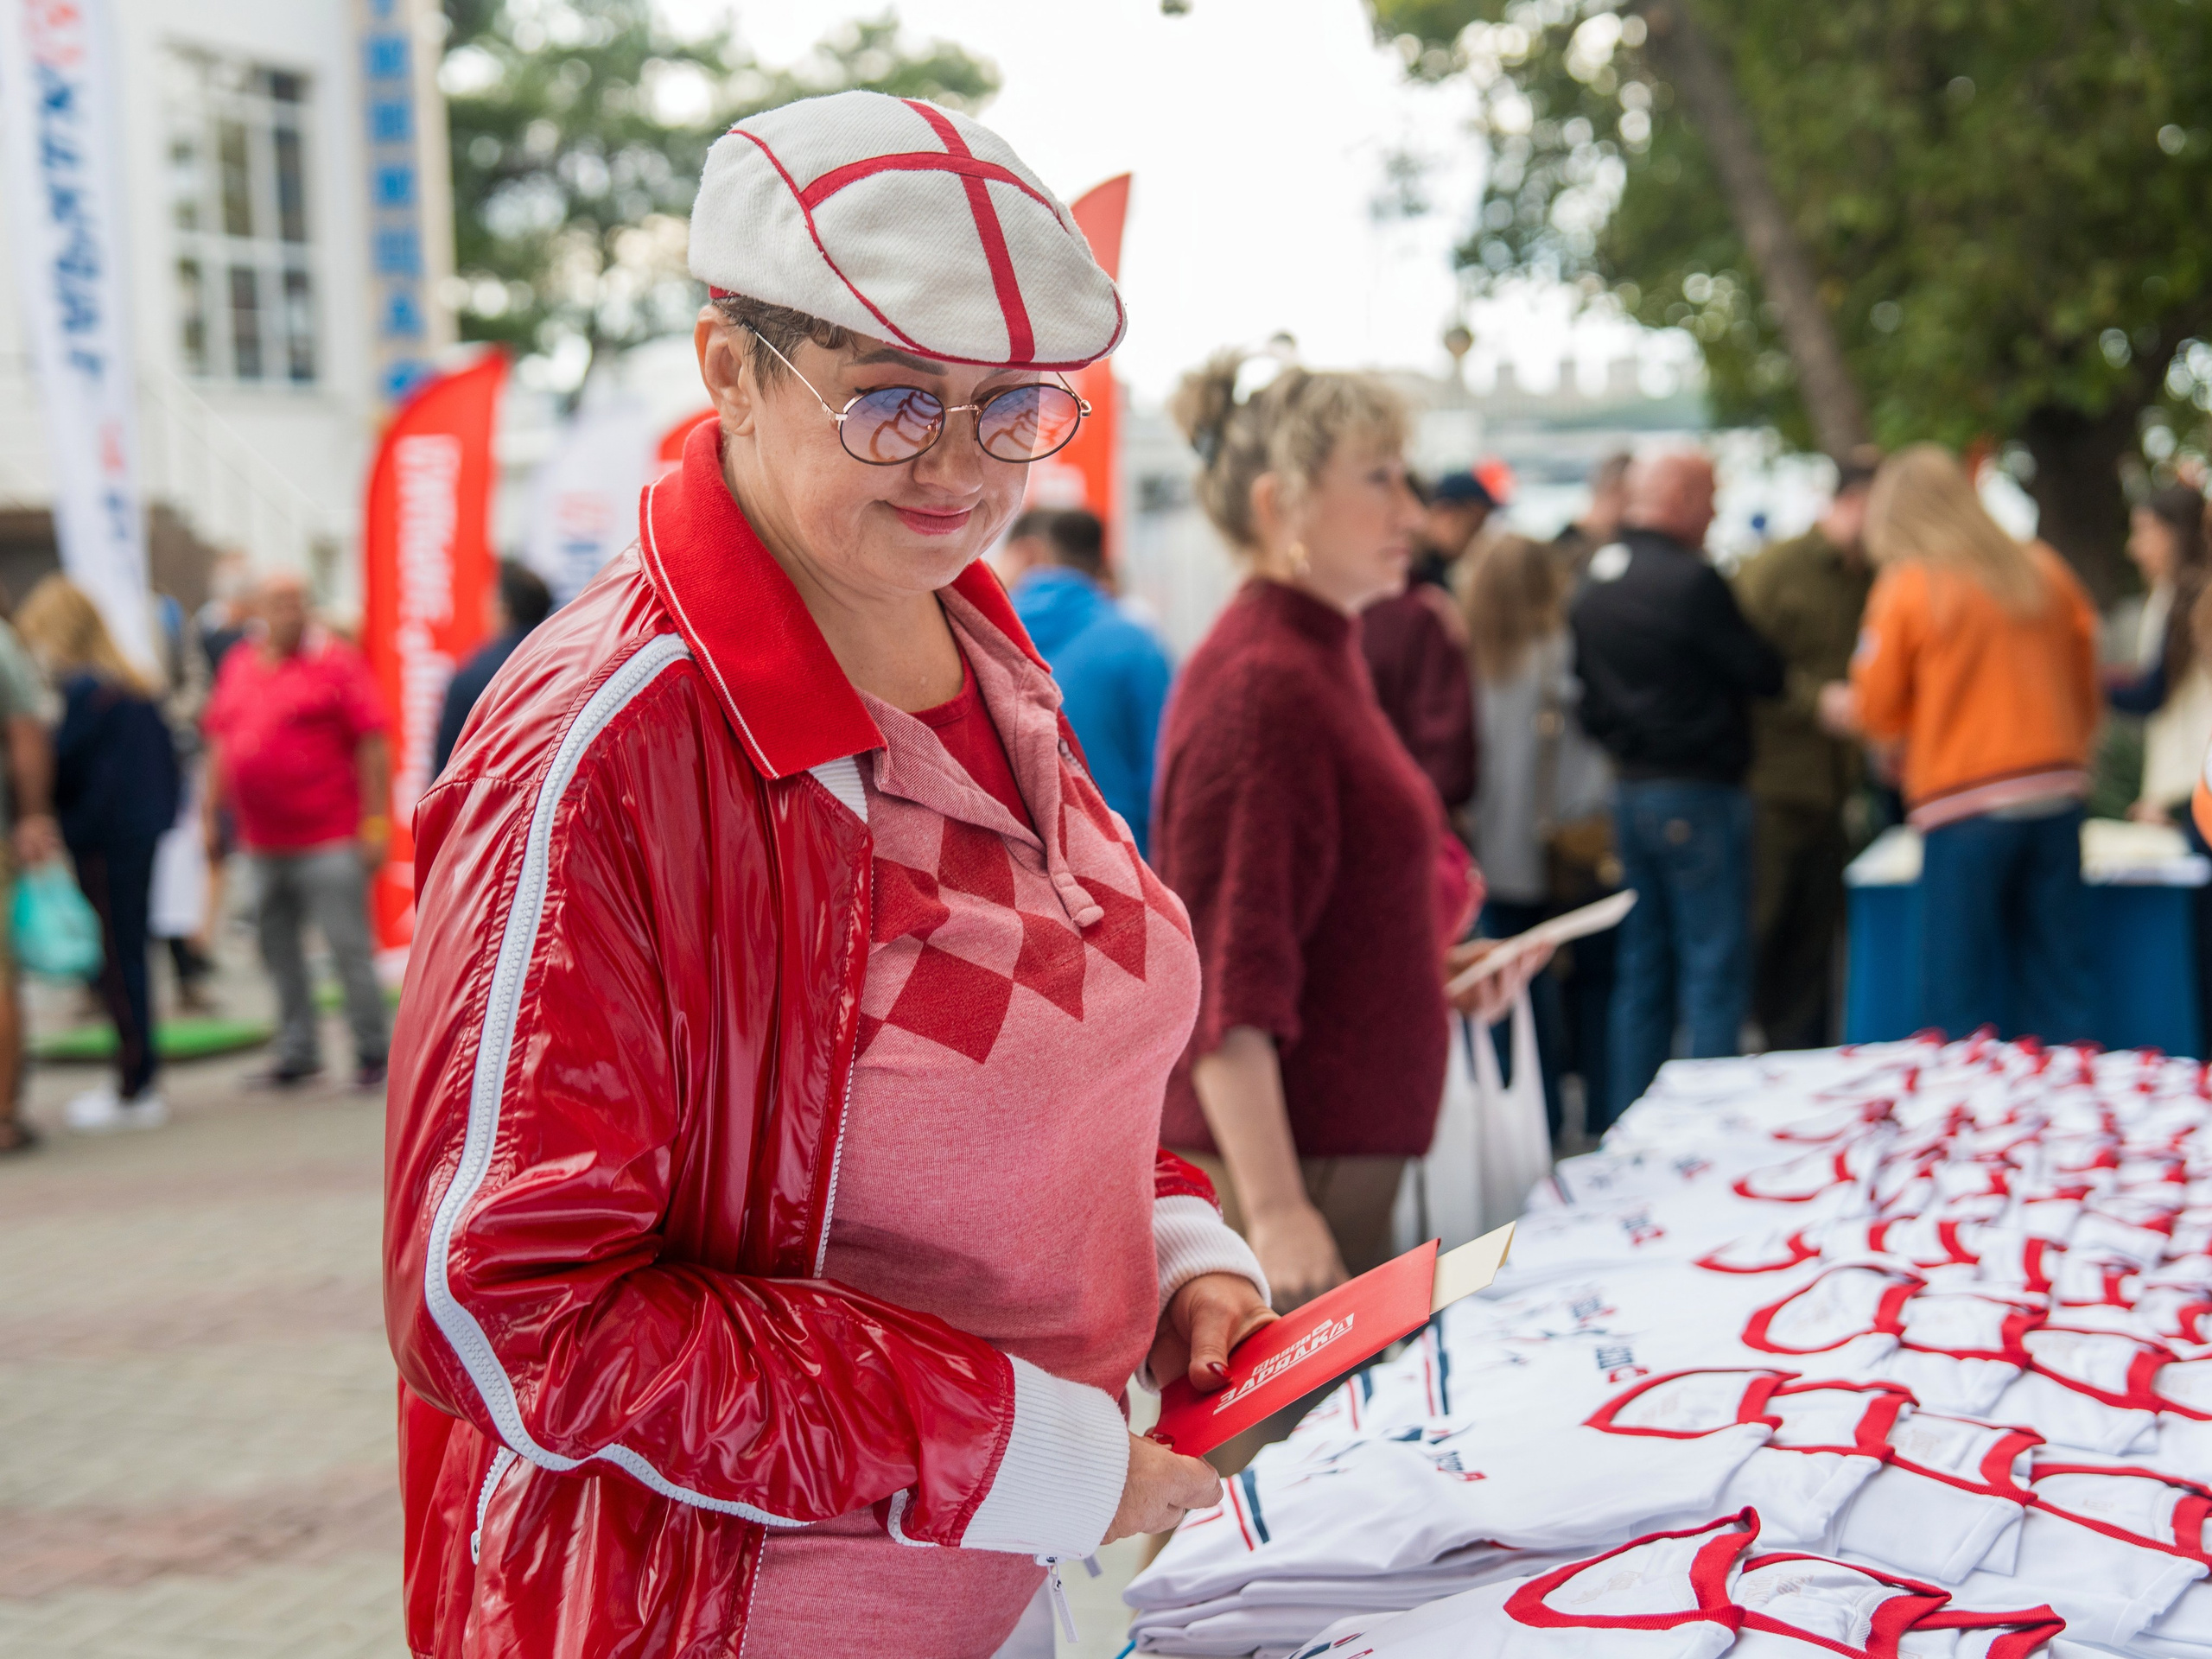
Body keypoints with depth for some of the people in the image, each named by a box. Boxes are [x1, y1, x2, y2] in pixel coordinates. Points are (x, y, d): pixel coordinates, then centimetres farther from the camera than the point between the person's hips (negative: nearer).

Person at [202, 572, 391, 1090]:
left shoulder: (335, 661, -4)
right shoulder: (237, 664, 12)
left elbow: (372, 745, -7)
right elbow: (220, 745, 20)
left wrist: (374, 822, -10)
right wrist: (211, 814, 17)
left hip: (329, 838, -6)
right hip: (263, 841, 6)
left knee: (348, 948, -4)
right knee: (277, 948, 10)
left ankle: (371, 1052, 6)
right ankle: (297, 1052, 20)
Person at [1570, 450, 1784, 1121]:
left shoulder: (1592, 581, 9)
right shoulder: (1691, 580, -16)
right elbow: (1760, 673, -9)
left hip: (1630, 789, 8)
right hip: (1698, 794, -8)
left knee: (1643, 970, 13)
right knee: (1714, 967, -3)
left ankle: (1629, 1119, 17)